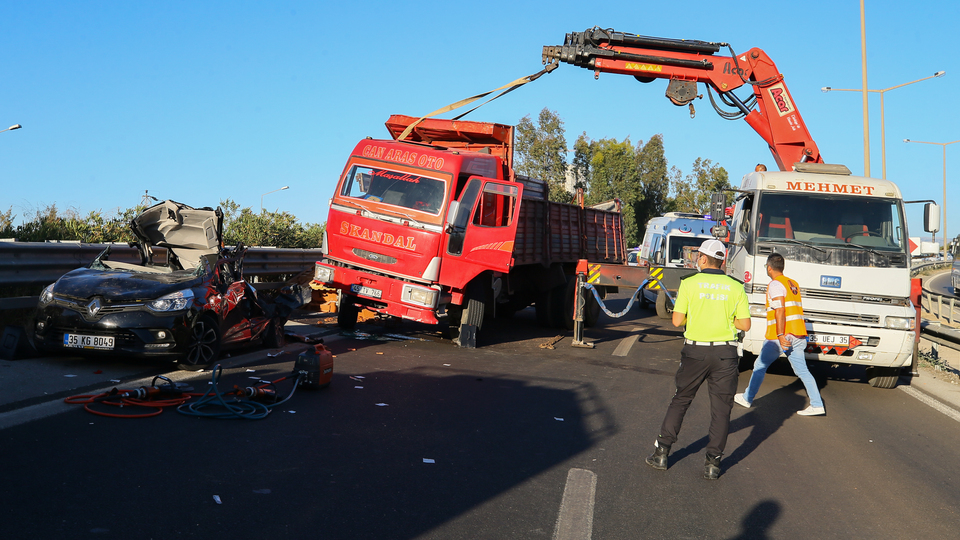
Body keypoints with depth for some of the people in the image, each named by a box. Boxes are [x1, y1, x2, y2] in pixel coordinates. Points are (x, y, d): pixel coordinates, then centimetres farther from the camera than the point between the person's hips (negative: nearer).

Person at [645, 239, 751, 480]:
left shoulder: (689, 283, -4)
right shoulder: (736, 287, 1)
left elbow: (677, 321, -6)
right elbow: (745, 325, 0)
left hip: (695, 351, 0)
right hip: (725, 354, 1)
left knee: (680, 401, 14)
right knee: (721, 408, 9)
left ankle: (661, 453, 17)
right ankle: (713, 462, 10)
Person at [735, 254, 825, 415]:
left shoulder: (775, 284, -10)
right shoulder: (793, 284, 16)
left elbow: (780, 310, -20)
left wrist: (780, 335, -24)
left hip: (781, 336, -7)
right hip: (798, 335, 7)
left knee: (760, 366, 8)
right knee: (802, 371, 7)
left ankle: (747, 398, 20)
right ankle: (817, 405, 0)